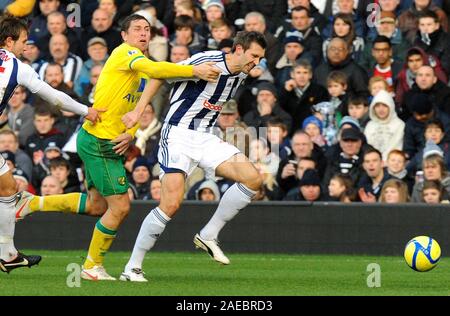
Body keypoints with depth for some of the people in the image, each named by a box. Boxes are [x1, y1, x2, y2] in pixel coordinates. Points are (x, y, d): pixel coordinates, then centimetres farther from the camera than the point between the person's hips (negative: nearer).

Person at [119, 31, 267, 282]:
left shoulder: (241, 75, 6)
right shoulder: (207, 61, -17)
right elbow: (160, 75, -9)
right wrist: (138, 111, -12)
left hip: (205, 138, 7)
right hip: (178, 136, -7)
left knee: (253, 179, -11)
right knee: (171, 204, -19)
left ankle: (208, 236, 2)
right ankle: (132, 268, -7)